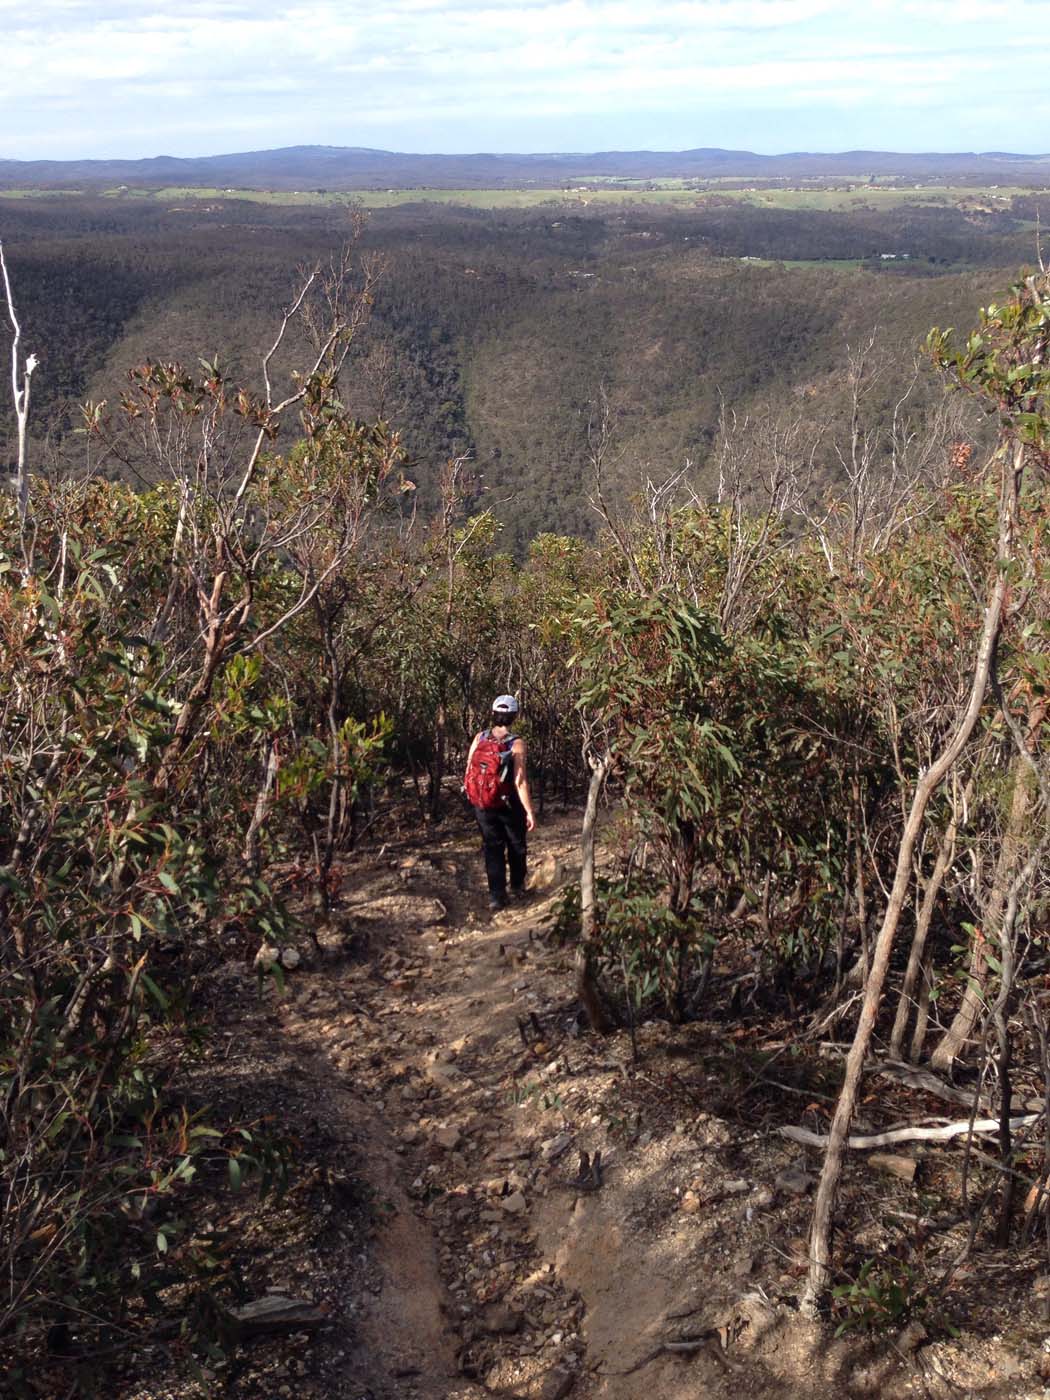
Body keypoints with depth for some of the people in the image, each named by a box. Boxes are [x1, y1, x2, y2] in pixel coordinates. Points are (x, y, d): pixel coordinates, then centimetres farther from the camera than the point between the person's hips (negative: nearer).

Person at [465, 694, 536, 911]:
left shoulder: (479, 738, -7)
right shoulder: (516, 744, -18)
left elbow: (469, 772, 0)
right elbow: (520, 782, -21)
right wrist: (530, 812, -16)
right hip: (510, 804, -2)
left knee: (492, 849, 10)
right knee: (516, 846, 19)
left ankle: (496, 896, 6)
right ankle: (517, 888, 34)